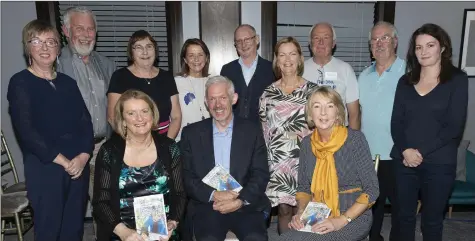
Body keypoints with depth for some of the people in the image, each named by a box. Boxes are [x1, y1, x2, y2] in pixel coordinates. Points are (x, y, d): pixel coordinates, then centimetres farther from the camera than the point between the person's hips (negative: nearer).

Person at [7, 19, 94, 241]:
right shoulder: (20, 83, -1)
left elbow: (86, 122, 7)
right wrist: (62, 161, -13)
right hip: (44, 167, -4)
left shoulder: (68, 82, 13)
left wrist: (83, 156, -9)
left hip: (79, 165, 5)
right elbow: (25, 130, -10)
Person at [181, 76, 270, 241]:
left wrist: (240, 200, -14)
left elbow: (261, 174, 1)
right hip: (207, 204, 0)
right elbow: (187, 177, 3)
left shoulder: (252, 131, 5)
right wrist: (213, 195, -12)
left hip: (246, 204, 0)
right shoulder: (191, 133, 6)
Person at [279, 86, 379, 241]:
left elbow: (372, 189, -9)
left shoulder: (355, 139, -10)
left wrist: (342, 220, -18)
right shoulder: (307, 143, 3)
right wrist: (301, 212, -7)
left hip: (353, 217, -4)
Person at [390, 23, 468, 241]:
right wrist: (405, 150, -12)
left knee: (432, 220, 10)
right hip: (404, 161, 3)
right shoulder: (405, 81, 9)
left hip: (439, 163, -2)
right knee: (404, 216, 12)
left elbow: (454, 126, -9)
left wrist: (421, 151, -14)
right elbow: (396, 122, 4)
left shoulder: (457, 79, -1)